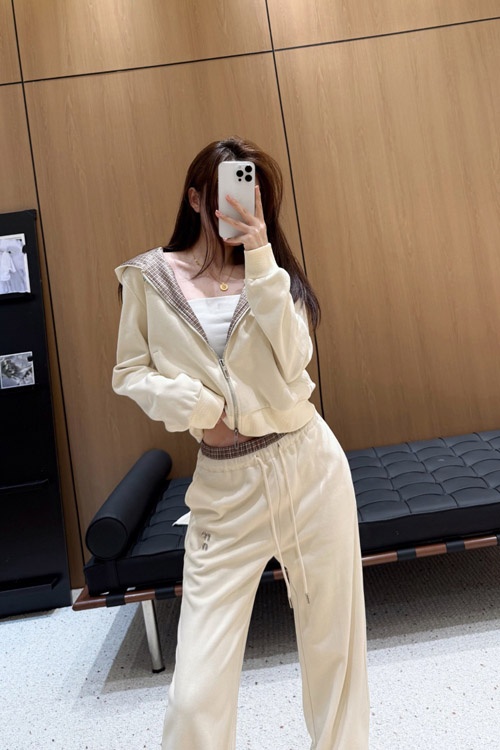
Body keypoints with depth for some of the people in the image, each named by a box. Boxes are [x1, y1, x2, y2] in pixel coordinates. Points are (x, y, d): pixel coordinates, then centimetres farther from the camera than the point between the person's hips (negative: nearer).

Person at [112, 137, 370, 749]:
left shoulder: (272, 275, 8)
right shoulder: (149, 276, 4)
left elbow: (293, 358, -8)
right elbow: (130, 372, 6)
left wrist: (260, 257, -13)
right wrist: (196, 407, -11)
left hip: (307, 466, 2)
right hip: (225, 486, -1)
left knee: (333, 640, 13)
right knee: (197, 689, -3)